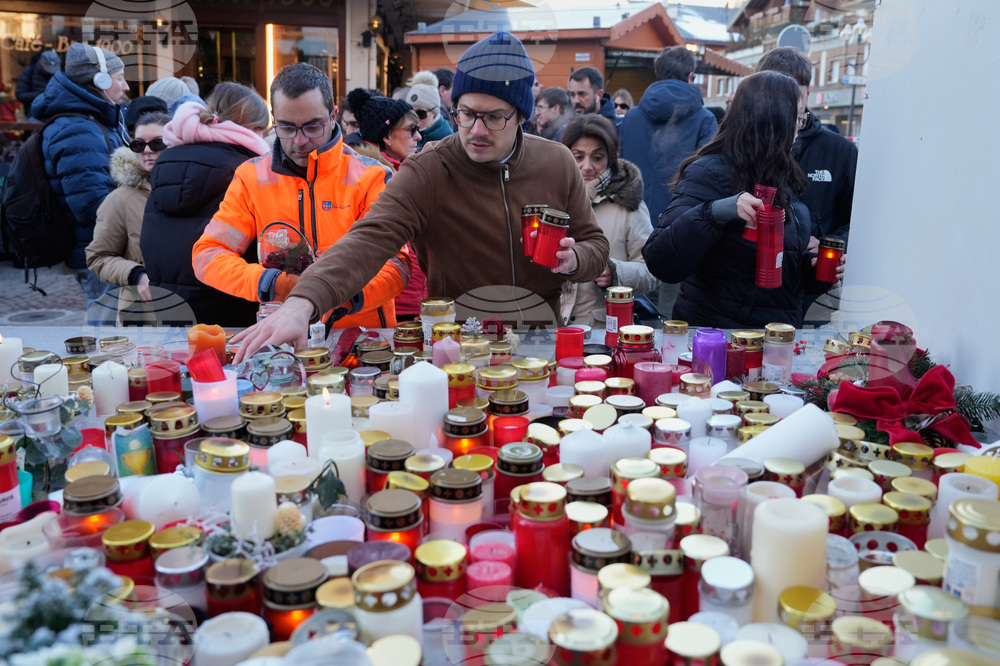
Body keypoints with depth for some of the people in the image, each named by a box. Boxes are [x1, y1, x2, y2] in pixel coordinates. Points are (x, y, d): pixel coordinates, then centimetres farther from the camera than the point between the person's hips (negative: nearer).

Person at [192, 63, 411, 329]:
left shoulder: (370, 177, -2)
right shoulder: (252, 177, 4)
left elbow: (395, 263, -8)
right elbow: (207, 255, 1)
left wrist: (346, 296, -28)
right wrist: (272, 285, -16)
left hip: (362, 333, -1)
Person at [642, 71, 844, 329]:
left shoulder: (781, 177, 10)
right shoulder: (712, 172, -16)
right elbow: (660, 263, -26)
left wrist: (810, 264, 3)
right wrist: (714, 212, -39)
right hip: (719, 339, -8)